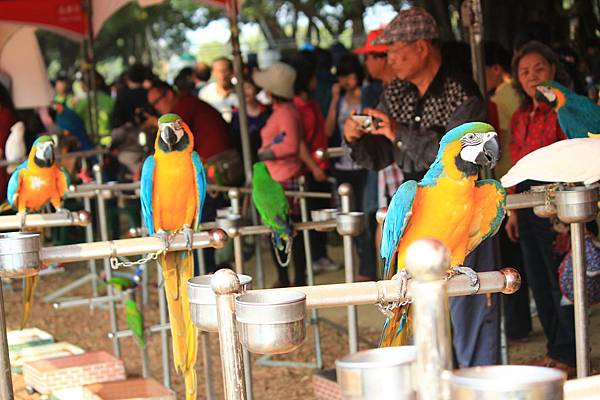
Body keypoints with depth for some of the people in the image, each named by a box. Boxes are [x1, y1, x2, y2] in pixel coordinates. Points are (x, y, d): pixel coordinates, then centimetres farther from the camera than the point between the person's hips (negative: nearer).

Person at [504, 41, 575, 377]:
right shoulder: (520, 117, 14)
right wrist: (513, 211, 16)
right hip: (527, 203, 8)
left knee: (561, 279, -4)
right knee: (538, 280, 11)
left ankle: (568, 356, 5)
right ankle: (555, 351, 22)